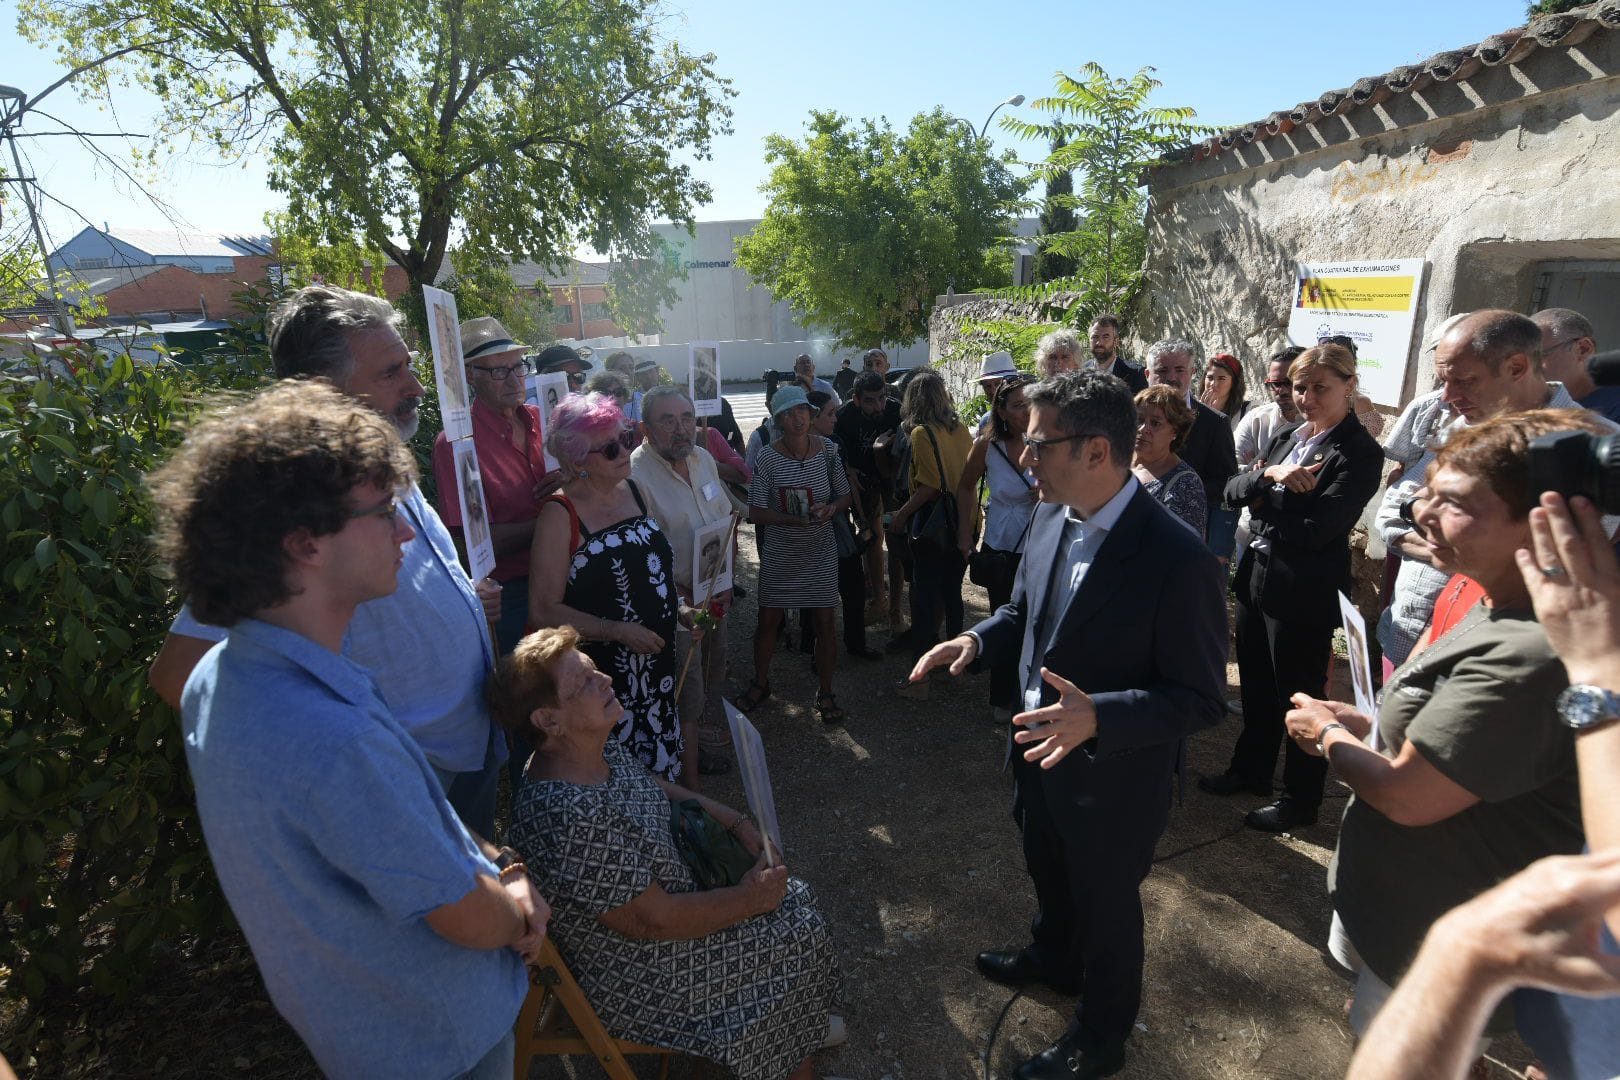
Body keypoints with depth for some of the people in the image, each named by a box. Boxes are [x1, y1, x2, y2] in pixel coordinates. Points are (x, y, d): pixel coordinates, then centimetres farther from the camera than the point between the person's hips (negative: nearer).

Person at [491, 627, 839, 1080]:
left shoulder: (599, 748, -10)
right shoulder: (570, 819, -37)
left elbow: (655, 786, 9)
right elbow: (655, 922, -29)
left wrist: (736, 821, -2)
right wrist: (749, 898, -16)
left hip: (667, 892, 8)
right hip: (633, 977, -8)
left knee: (794, 897, 11)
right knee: (798, 936, 0)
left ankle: (804, 1022, 36)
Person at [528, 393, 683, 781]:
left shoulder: (634, 491, 4)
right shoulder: (560, 514, -16)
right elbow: (543, 610, -18)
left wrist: (679, 605, 4)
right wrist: (617, 630, -20)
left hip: (657, 663, 6)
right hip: (601, 673, -6)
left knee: (658, 764, 20)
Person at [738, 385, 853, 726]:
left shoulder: (827, 449, -7)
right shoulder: (768, 458, -13)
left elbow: (845, 496, 3)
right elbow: (756, 512, -11)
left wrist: (830, 508, -19)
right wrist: (791, 519, -25)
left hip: (821, 550, 1)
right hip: (780, 553, -1)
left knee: (825, 623, 7)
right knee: (768, 621, 11)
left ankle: (825, 694, 26)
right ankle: (760, 684, 35)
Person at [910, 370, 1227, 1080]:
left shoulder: (1178, 560, -30)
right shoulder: (1051, 520, -9)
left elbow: (1201, 698, -24)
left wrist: (1097, 716, -37)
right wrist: (978, 640, -12)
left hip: (1112, 776, -6)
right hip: (1038, 749, 7)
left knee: (1105, 906, 21)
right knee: (1048, 874, 32)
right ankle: (1053, 958, 64)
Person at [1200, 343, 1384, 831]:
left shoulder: (1360, 453, -13)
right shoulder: (1286, 437, 9)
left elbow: (1316, 529, -23)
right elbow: (1234, 491, 1)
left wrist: (1264, 501, -8)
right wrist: (1271, 474, -19)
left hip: (1303, 590, -7)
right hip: (1257, 575, 7)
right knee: (1255, 684, 21)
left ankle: (1301, 800, 26)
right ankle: (1251, 769, 41)